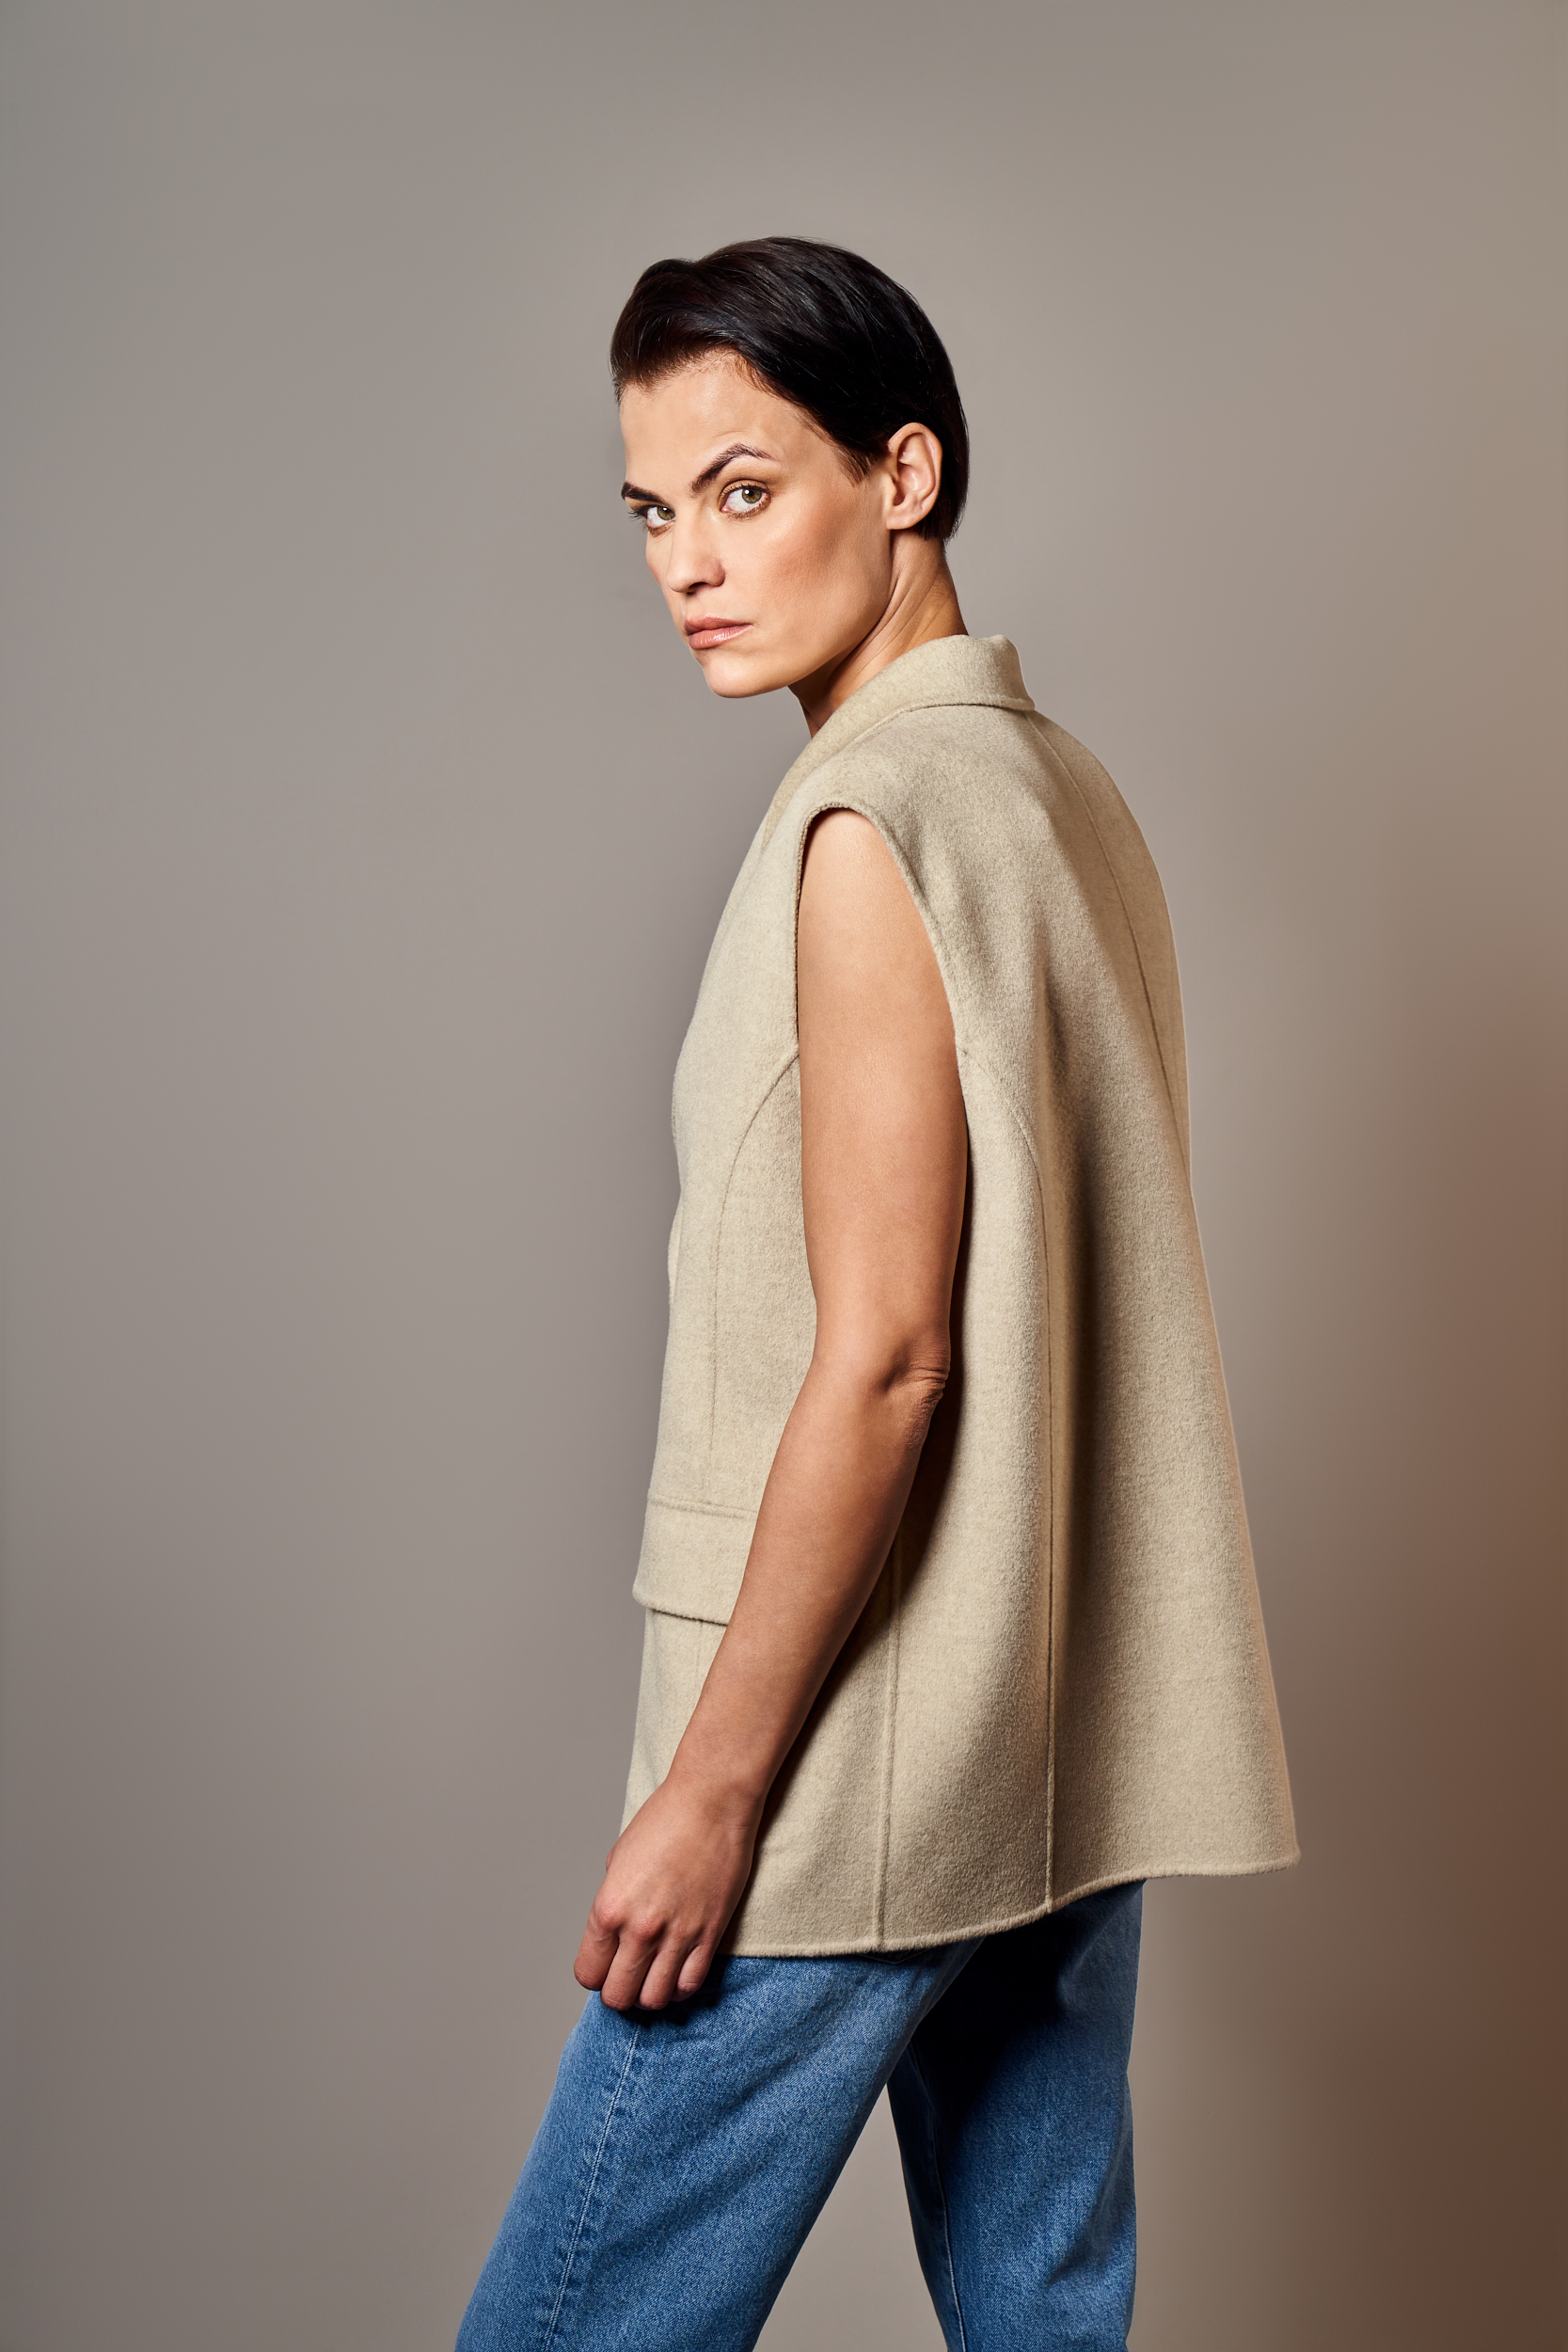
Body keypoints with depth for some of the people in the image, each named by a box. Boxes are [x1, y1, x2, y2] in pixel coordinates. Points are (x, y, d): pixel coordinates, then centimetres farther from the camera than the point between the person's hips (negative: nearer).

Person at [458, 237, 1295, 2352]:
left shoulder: (874, 819, -16)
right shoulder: (1072, 792, 11)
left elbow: (882, 1354, -20)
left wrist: (710, 1784, -15)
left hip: (868, 1771, -9)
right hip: (1081, 1759, 9)